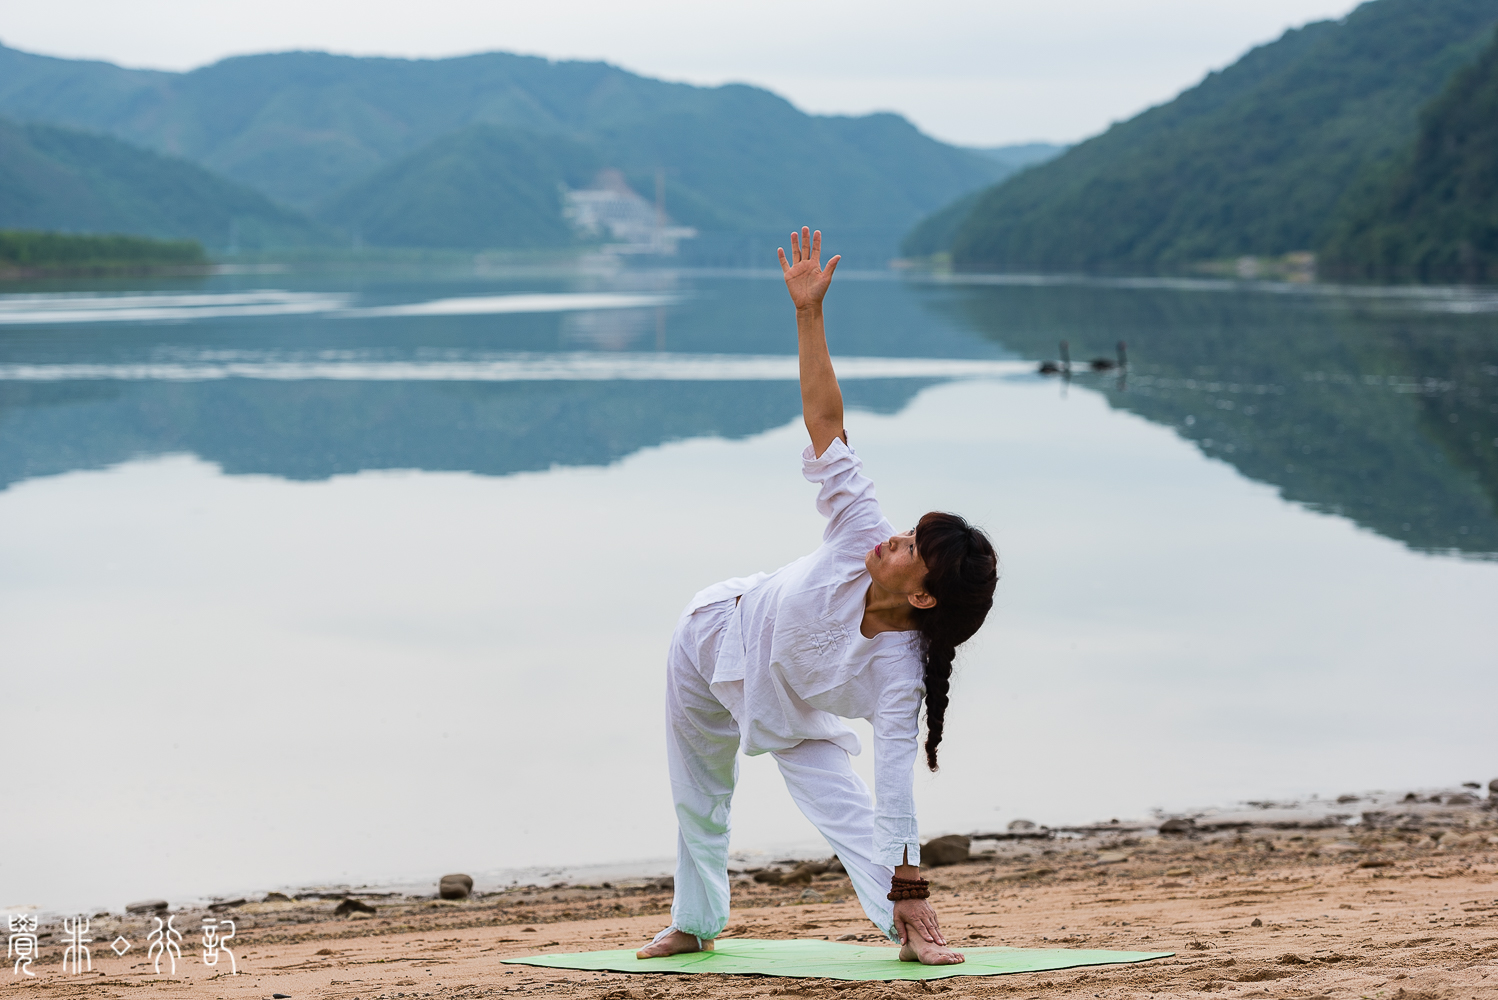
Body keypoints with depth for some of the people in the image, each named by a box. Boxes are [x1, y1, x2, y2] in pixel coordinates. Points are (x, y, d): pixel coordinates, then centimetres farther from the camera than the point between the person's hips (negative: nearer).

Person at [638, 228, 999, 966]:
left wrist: (908, 897, -43)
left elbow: (896, 791, -41)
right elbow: (824, 420, -33)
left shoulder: (898, 674, -39)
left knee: (848, 811, -24)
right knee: (698, 798, 18)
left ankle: (908, 932, -19)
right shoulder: (861, 533, -34)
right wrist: (809, 310, -42)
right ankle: (694, 923, 38)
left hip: (789, 714, -4)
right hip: (715, 639, 4)